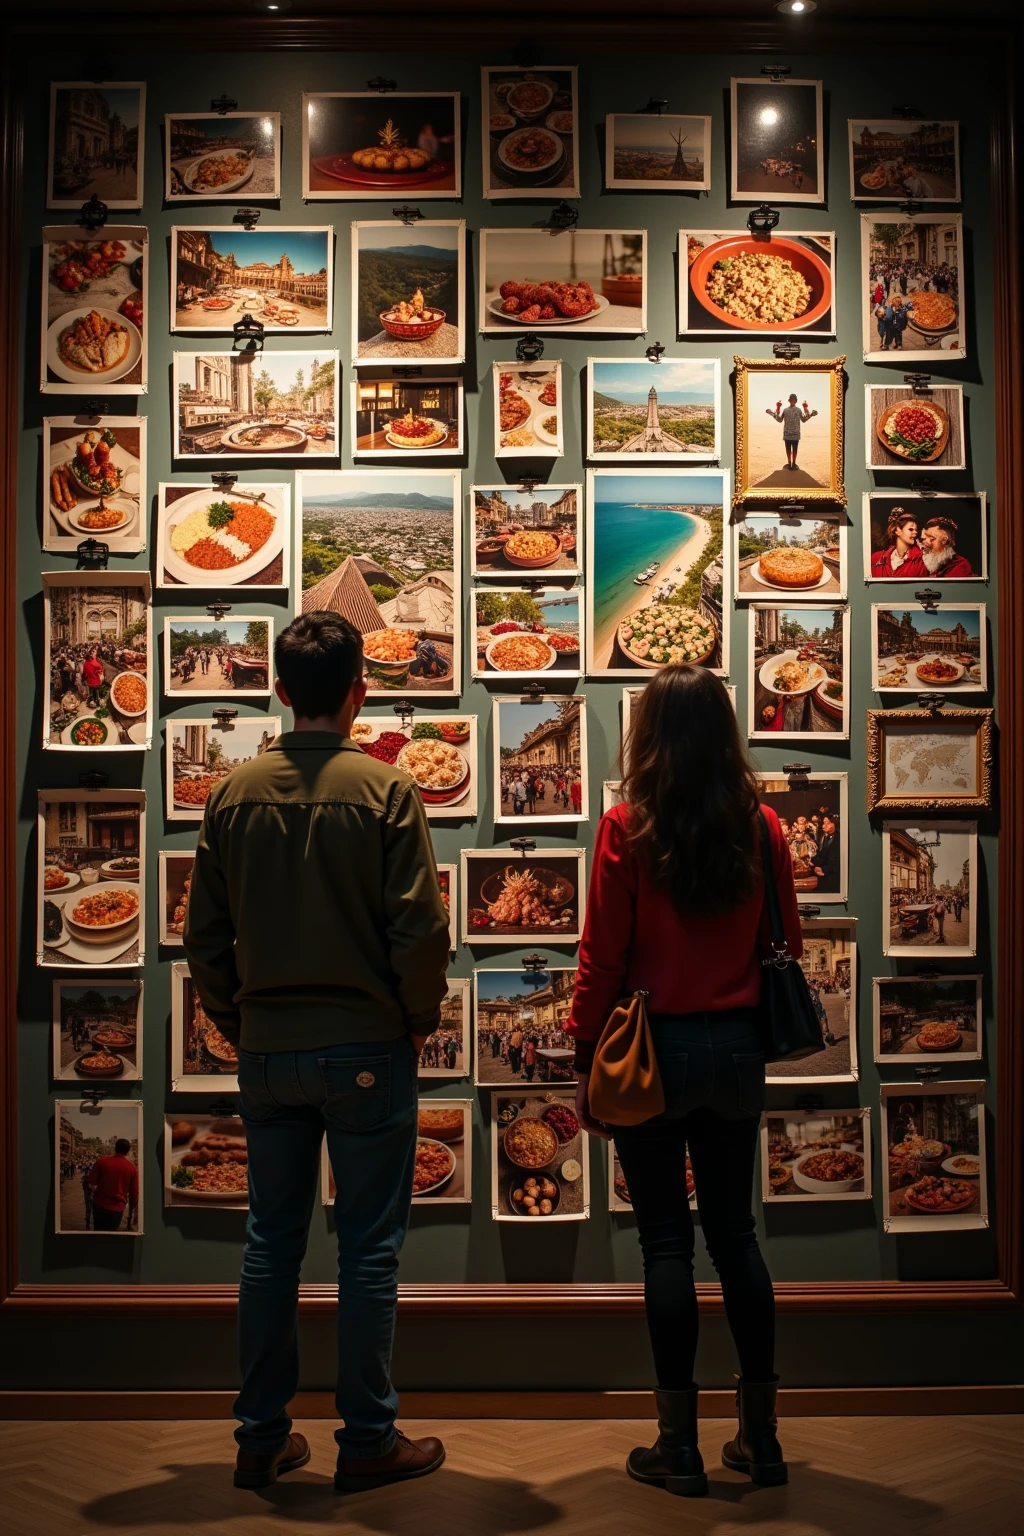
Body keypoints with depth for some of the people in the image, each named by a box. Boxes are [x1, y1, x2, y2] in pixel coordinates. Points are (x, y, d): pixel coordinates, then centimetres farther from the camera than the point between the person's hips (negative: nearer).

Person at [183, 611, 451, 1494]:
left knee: (271, 1244, 13)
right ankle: (369, 1442, 15)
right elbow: (420, 929, -13)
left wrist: (239, 1023, 15)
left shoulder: (235, 795, 1)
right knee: (369, 1248, 6)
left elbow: (205, 934, 3)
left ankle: (262, 1440, 22)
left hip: (267, 1049, 4)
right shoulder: (386, 792, -11)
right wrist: (420, 1017, 2)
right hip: (366, 1048, -4)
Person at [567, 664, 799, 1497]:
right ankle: (761, 1435, 21)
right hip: (737, 1050, 4)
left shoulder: (627, 827, -11)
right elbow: (786, 946, 5)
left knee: (667, 1240, 5)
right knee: (735, 1231, 15)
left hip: (653, 1050, -3)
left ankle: (680, 1446, 13)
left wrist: (585, 1064, 0)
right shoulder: (762, 827, -2)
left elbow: (603, 959, -9)